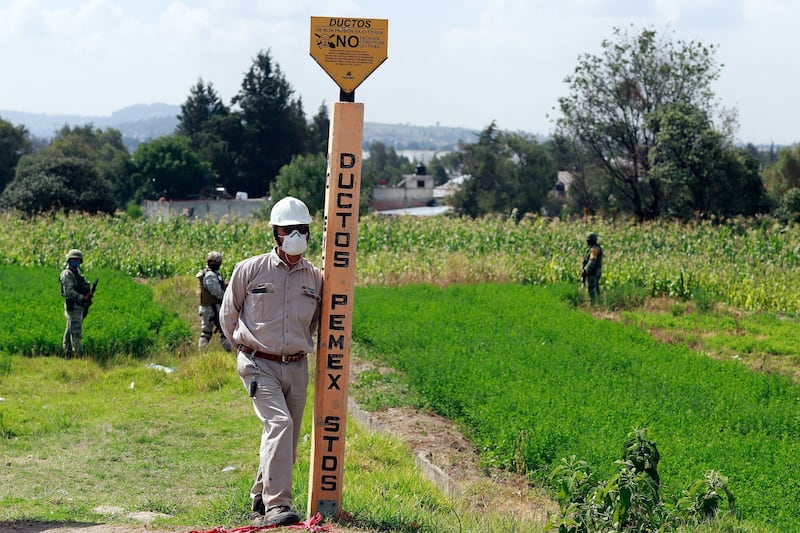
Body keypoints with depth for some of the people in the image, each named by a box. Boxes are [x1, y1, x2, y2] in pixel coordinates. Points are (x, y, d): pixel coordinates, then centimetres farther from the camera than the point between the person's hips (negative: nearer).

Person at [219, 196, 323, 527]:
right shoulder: (250, 270, -2)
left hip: (297, 368, 5)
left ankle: (260, 502, 27)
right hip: (258, 365, -4)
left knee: (287, 441, 8)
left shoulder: (316, 278, 7)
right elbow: (228, 315, 11)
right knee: (279, 424, -23)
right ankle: (276, 507, -26)